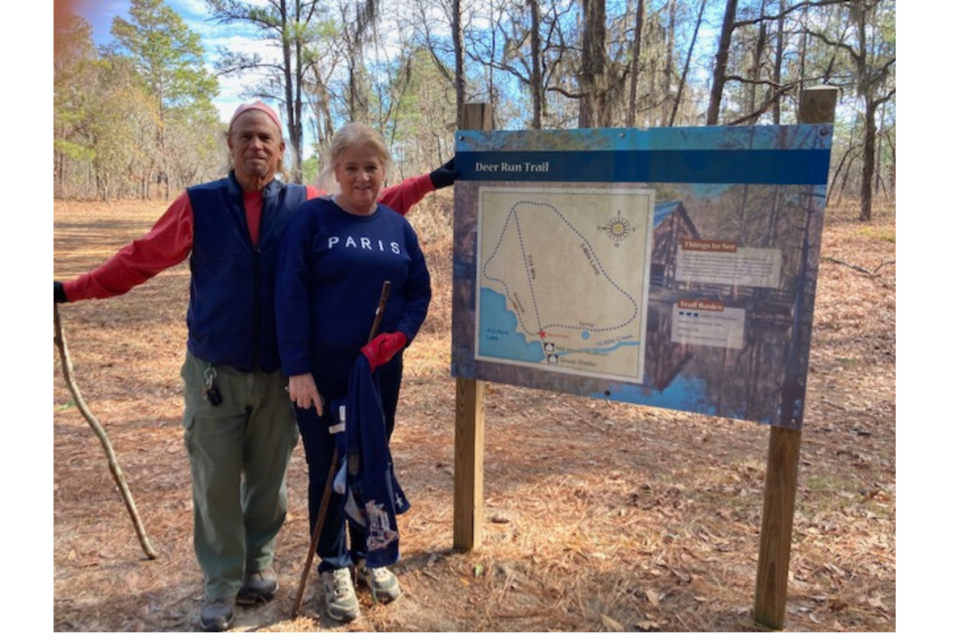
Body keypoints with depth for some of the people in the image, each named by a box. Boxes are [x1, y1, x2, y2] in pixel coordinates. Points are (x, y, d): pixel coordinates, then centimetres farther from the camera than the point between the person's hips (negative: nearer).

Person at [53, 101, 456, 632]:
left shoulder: (306, 205, 1)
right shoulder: (198, 204, -1)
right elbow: (142, 258, 5)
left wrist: (431, 181, 8)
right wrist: (73, 289, 3)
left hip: (280, 373, 1)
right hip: (214, 372, -1)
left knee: (268, 479, 12)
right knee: (216, 484, 5)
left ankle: (257, 562, 35)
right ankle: (221, 587, 23)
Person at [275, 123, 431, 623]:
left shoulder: (397, 226, 6)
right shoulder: (312, 219, -6)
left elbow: (419, 291, 6)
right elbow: (290, 295, -11)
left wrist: (398, 336, -12)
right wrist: (298, 368, -15)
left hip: (380, 371, 3)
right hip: (322, 372, -3)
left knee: (374, 463, 14)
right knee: (327, 468, 8)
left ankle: (371, 555, 34)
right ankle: (334, 565, 27)